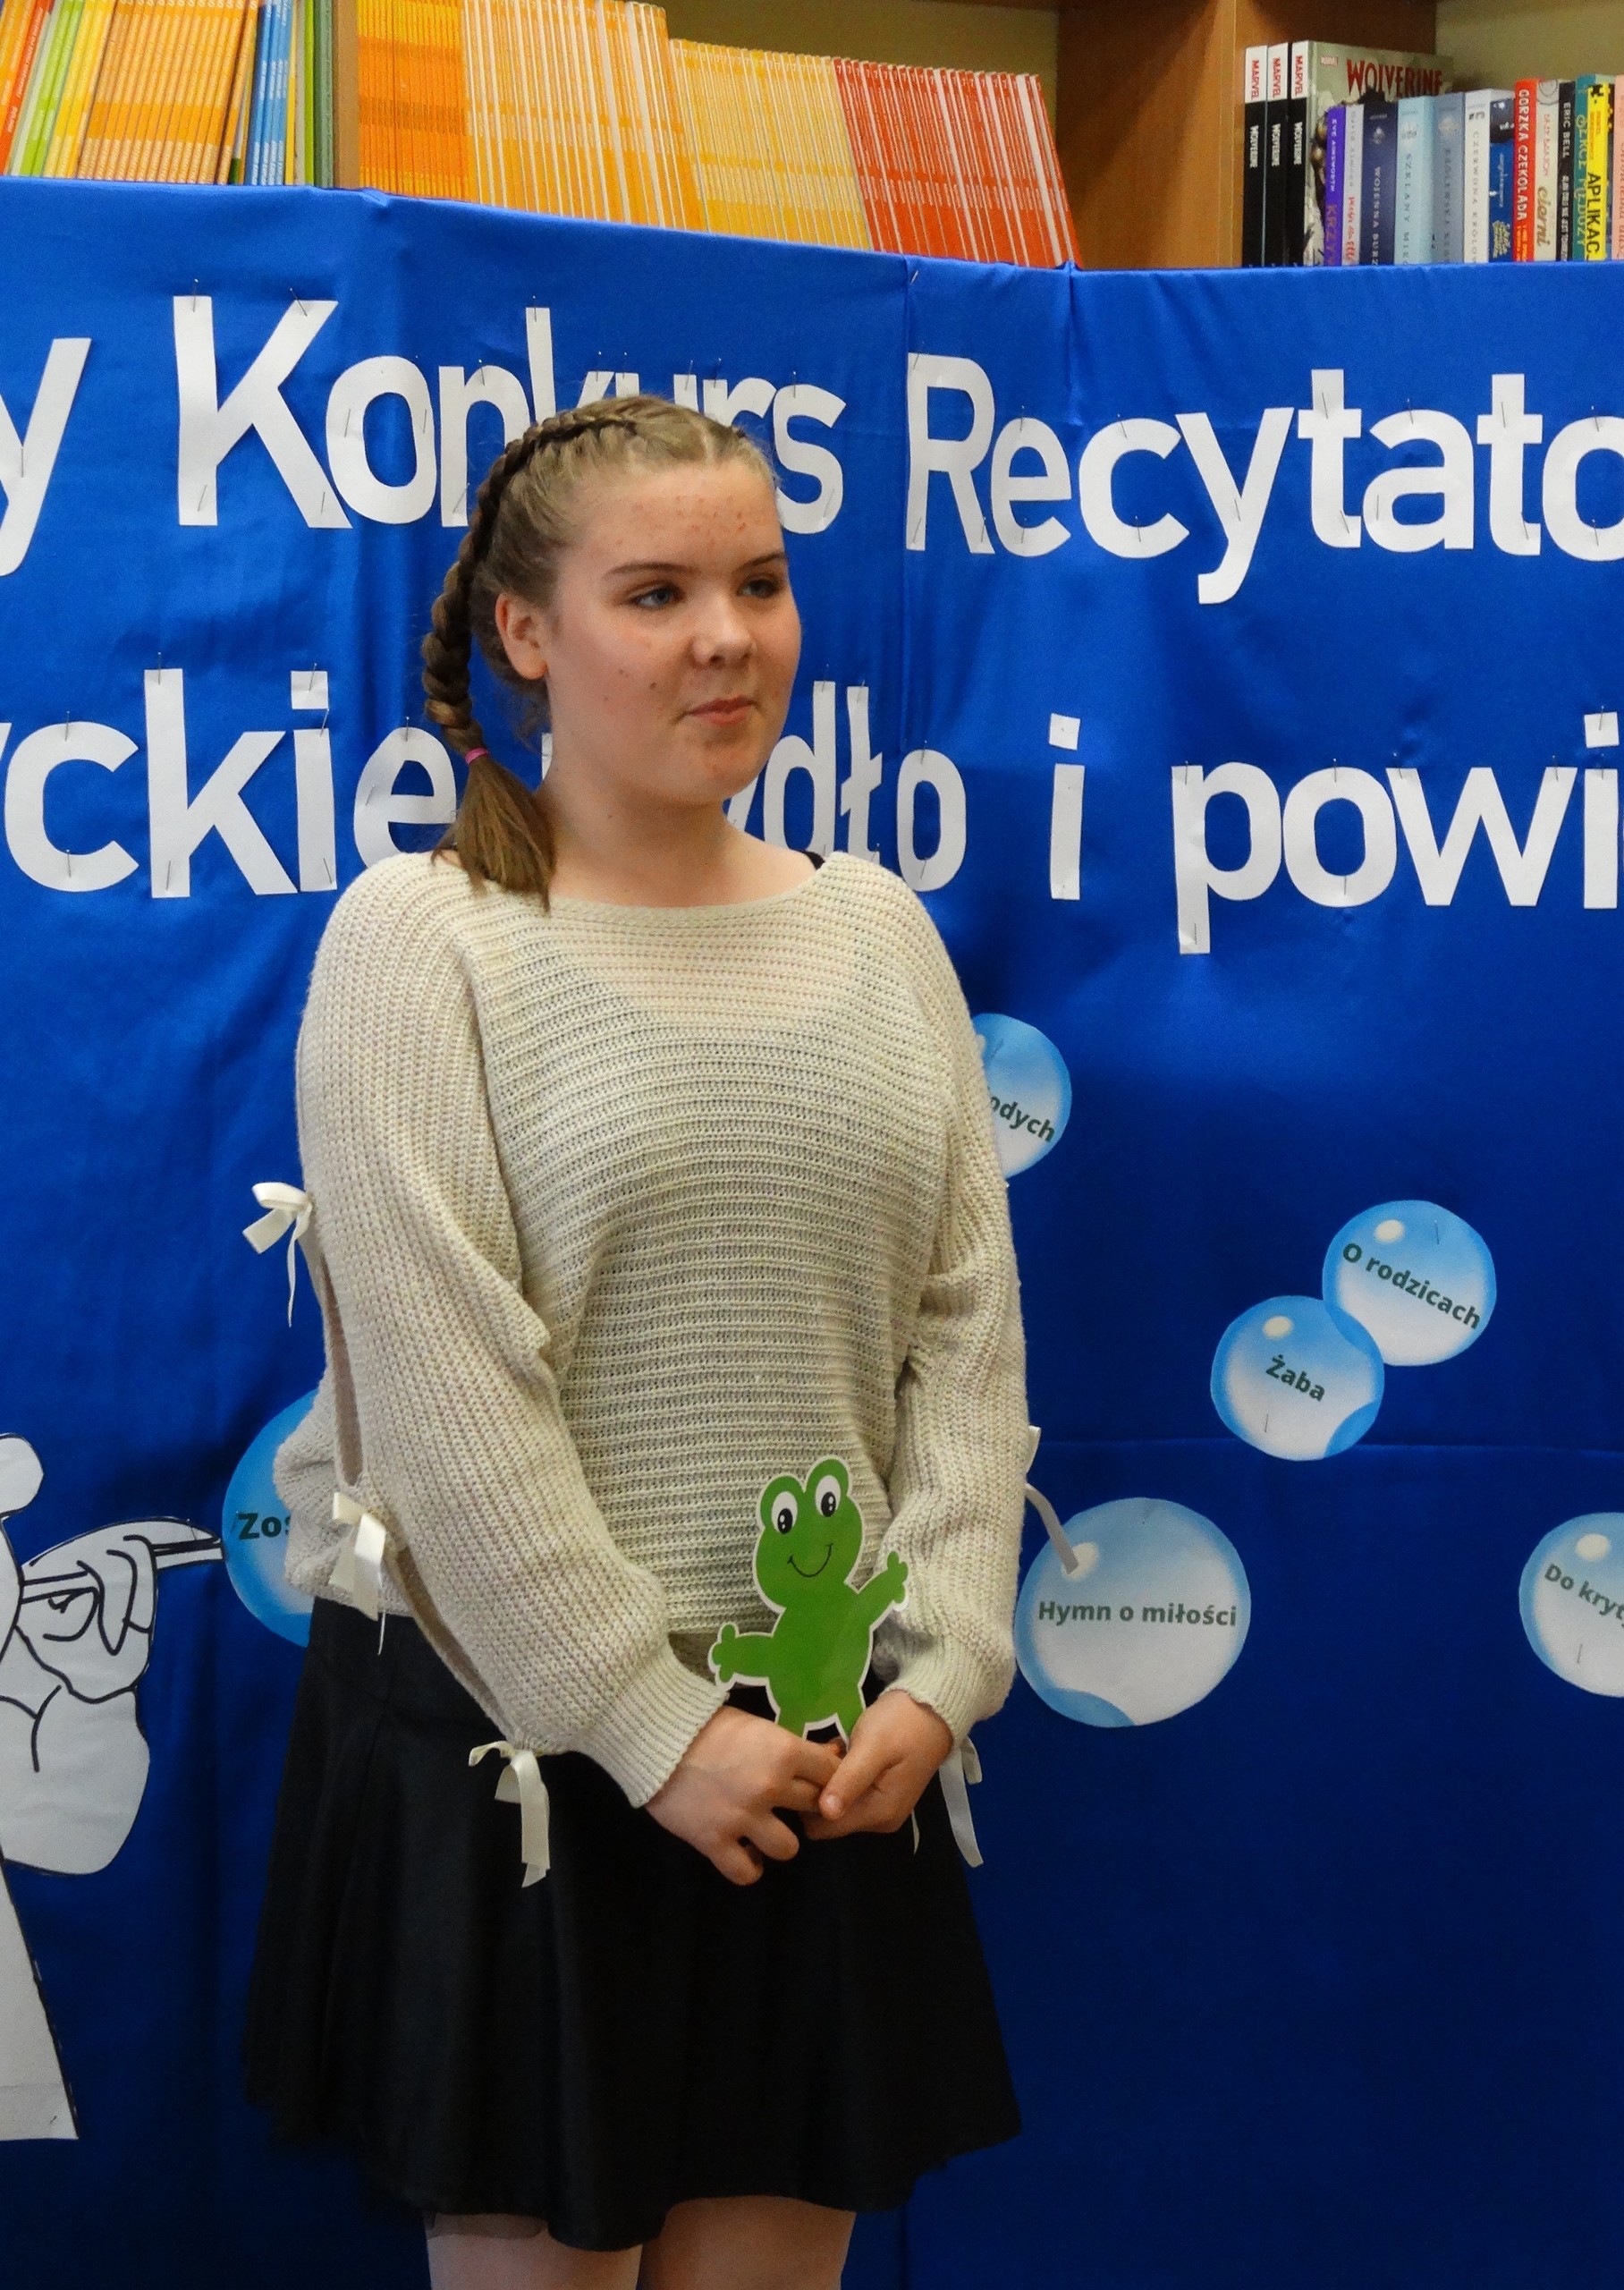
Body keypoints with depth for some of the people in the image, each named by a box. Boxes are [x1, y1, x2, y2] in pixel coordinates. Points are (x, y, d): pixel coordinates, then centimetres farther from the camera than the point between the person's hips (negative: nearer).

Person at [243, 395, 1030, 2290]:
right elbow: (446, 1403, -13)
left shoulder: (876, 930, 9)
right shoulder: (420, 941, -7)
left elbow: (967, 1333, 7)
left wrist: (940, 1673, -4)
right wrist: (653, 1726, -14)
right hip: (521, 1744, -4)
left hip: (835, 1749, 5)